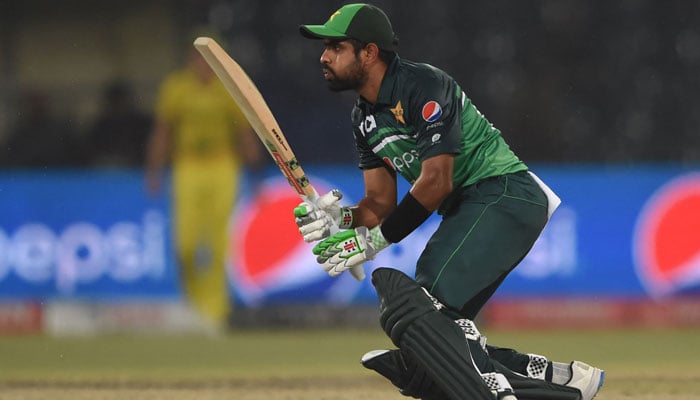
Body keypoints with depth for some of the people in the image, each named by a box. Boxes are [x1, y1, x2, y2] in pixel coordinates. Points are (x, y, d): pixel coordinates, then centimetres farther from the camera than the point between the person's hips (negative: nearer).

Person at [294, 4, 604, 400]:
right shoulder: (365, 118, 14)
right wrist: (342, 218, -9)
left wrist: (377, 239, -18)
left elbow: (436, 182, -20)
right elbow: (381, 202, 12)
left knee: (411, 304, -28)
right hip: (464, 212, 10)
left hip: (505, 193, -10)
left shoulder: (423, 85, -14)